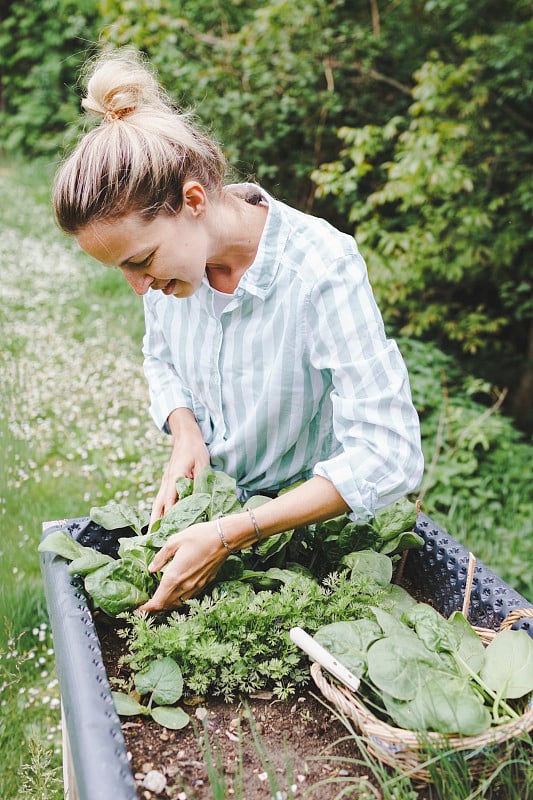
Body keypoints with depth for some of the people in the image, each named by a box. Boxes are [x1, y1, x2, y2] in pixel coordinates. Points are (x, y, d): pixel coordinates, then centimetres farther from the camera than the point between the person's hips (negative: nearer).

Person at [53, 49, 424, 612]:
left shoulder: (323, 270, -29)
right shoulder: (165, 245, -12)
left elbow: (387, 457, -31)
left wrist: (229, 537, -33)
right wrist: (185, 433, -12)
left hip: (312, 516, -4)